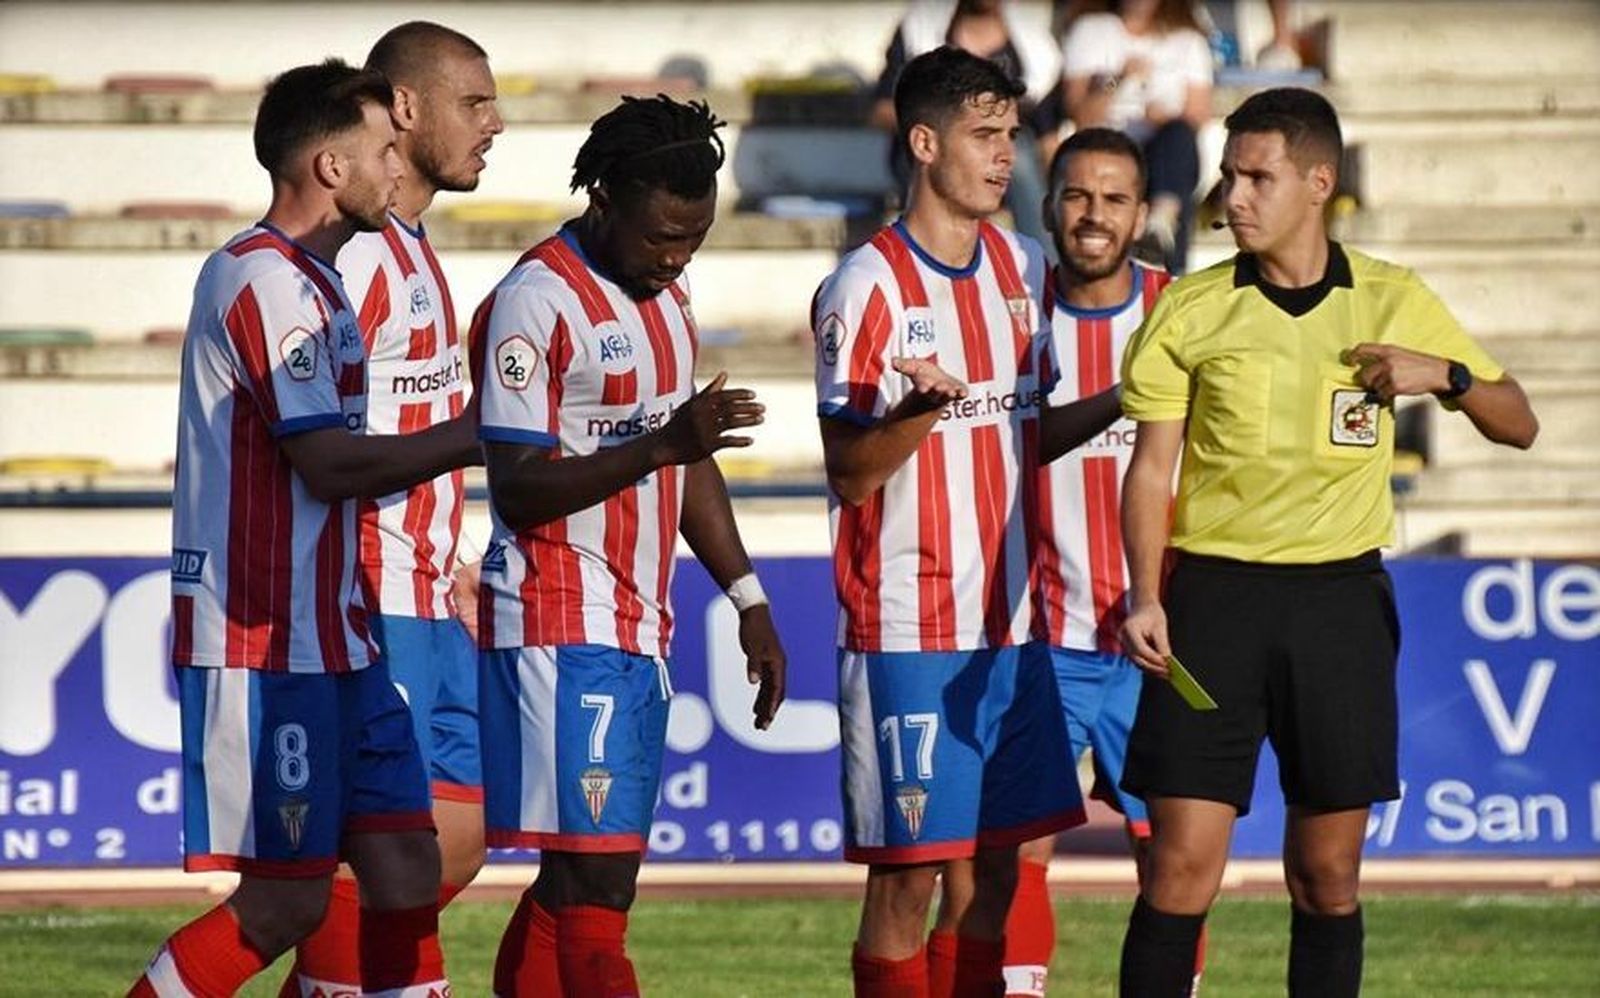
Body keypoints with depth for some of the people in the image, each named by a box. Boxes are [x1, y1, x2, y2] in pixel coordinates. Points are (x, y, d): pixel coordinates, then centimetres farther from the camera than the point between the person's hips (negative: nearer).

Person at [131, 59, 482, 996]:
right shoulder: (269, 282, -15)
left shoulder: (306, 278, 18)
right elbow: (329, 463, -20)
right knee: (285, 902, -6)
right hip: (268, 645, -10)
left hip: (329, 636, 10)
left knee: (408, 870, 5)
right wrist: (472, 437, -14)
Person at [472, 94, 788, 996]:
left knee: (574, 886, 8)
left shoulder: (667, 298, 16)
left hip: (639, 632, 9)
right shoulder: (538, 303, -12)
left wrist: (749, 599, 23)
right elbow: (517, 488, -17)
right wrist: (661, 443, -27)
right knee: (595, 882, -13)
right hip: (562, 627, -9)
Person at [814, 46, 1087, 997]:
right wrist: (923, 408, -28)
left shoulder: (1023, 268, 11)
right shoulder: (866, 286, -10)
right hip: (908, 627, -6)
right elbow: (850, 474, -12)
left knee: (990, 872, 6)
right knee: (909, 873, -5)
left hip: (1011, 623, 6)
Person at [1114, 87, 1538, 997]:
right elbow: (1152, 467, 2)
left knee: (1329, 878, 5)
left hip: (1341, 594, 1)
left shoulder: (1393, 301, 4)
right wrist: (1146, 597, -12)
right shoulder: (1192, 310, 1)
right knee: (1182, 867, -7)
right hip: (1215, 590, -1)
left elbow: (1519, 425, 8)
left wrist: (1444, 374, -12)